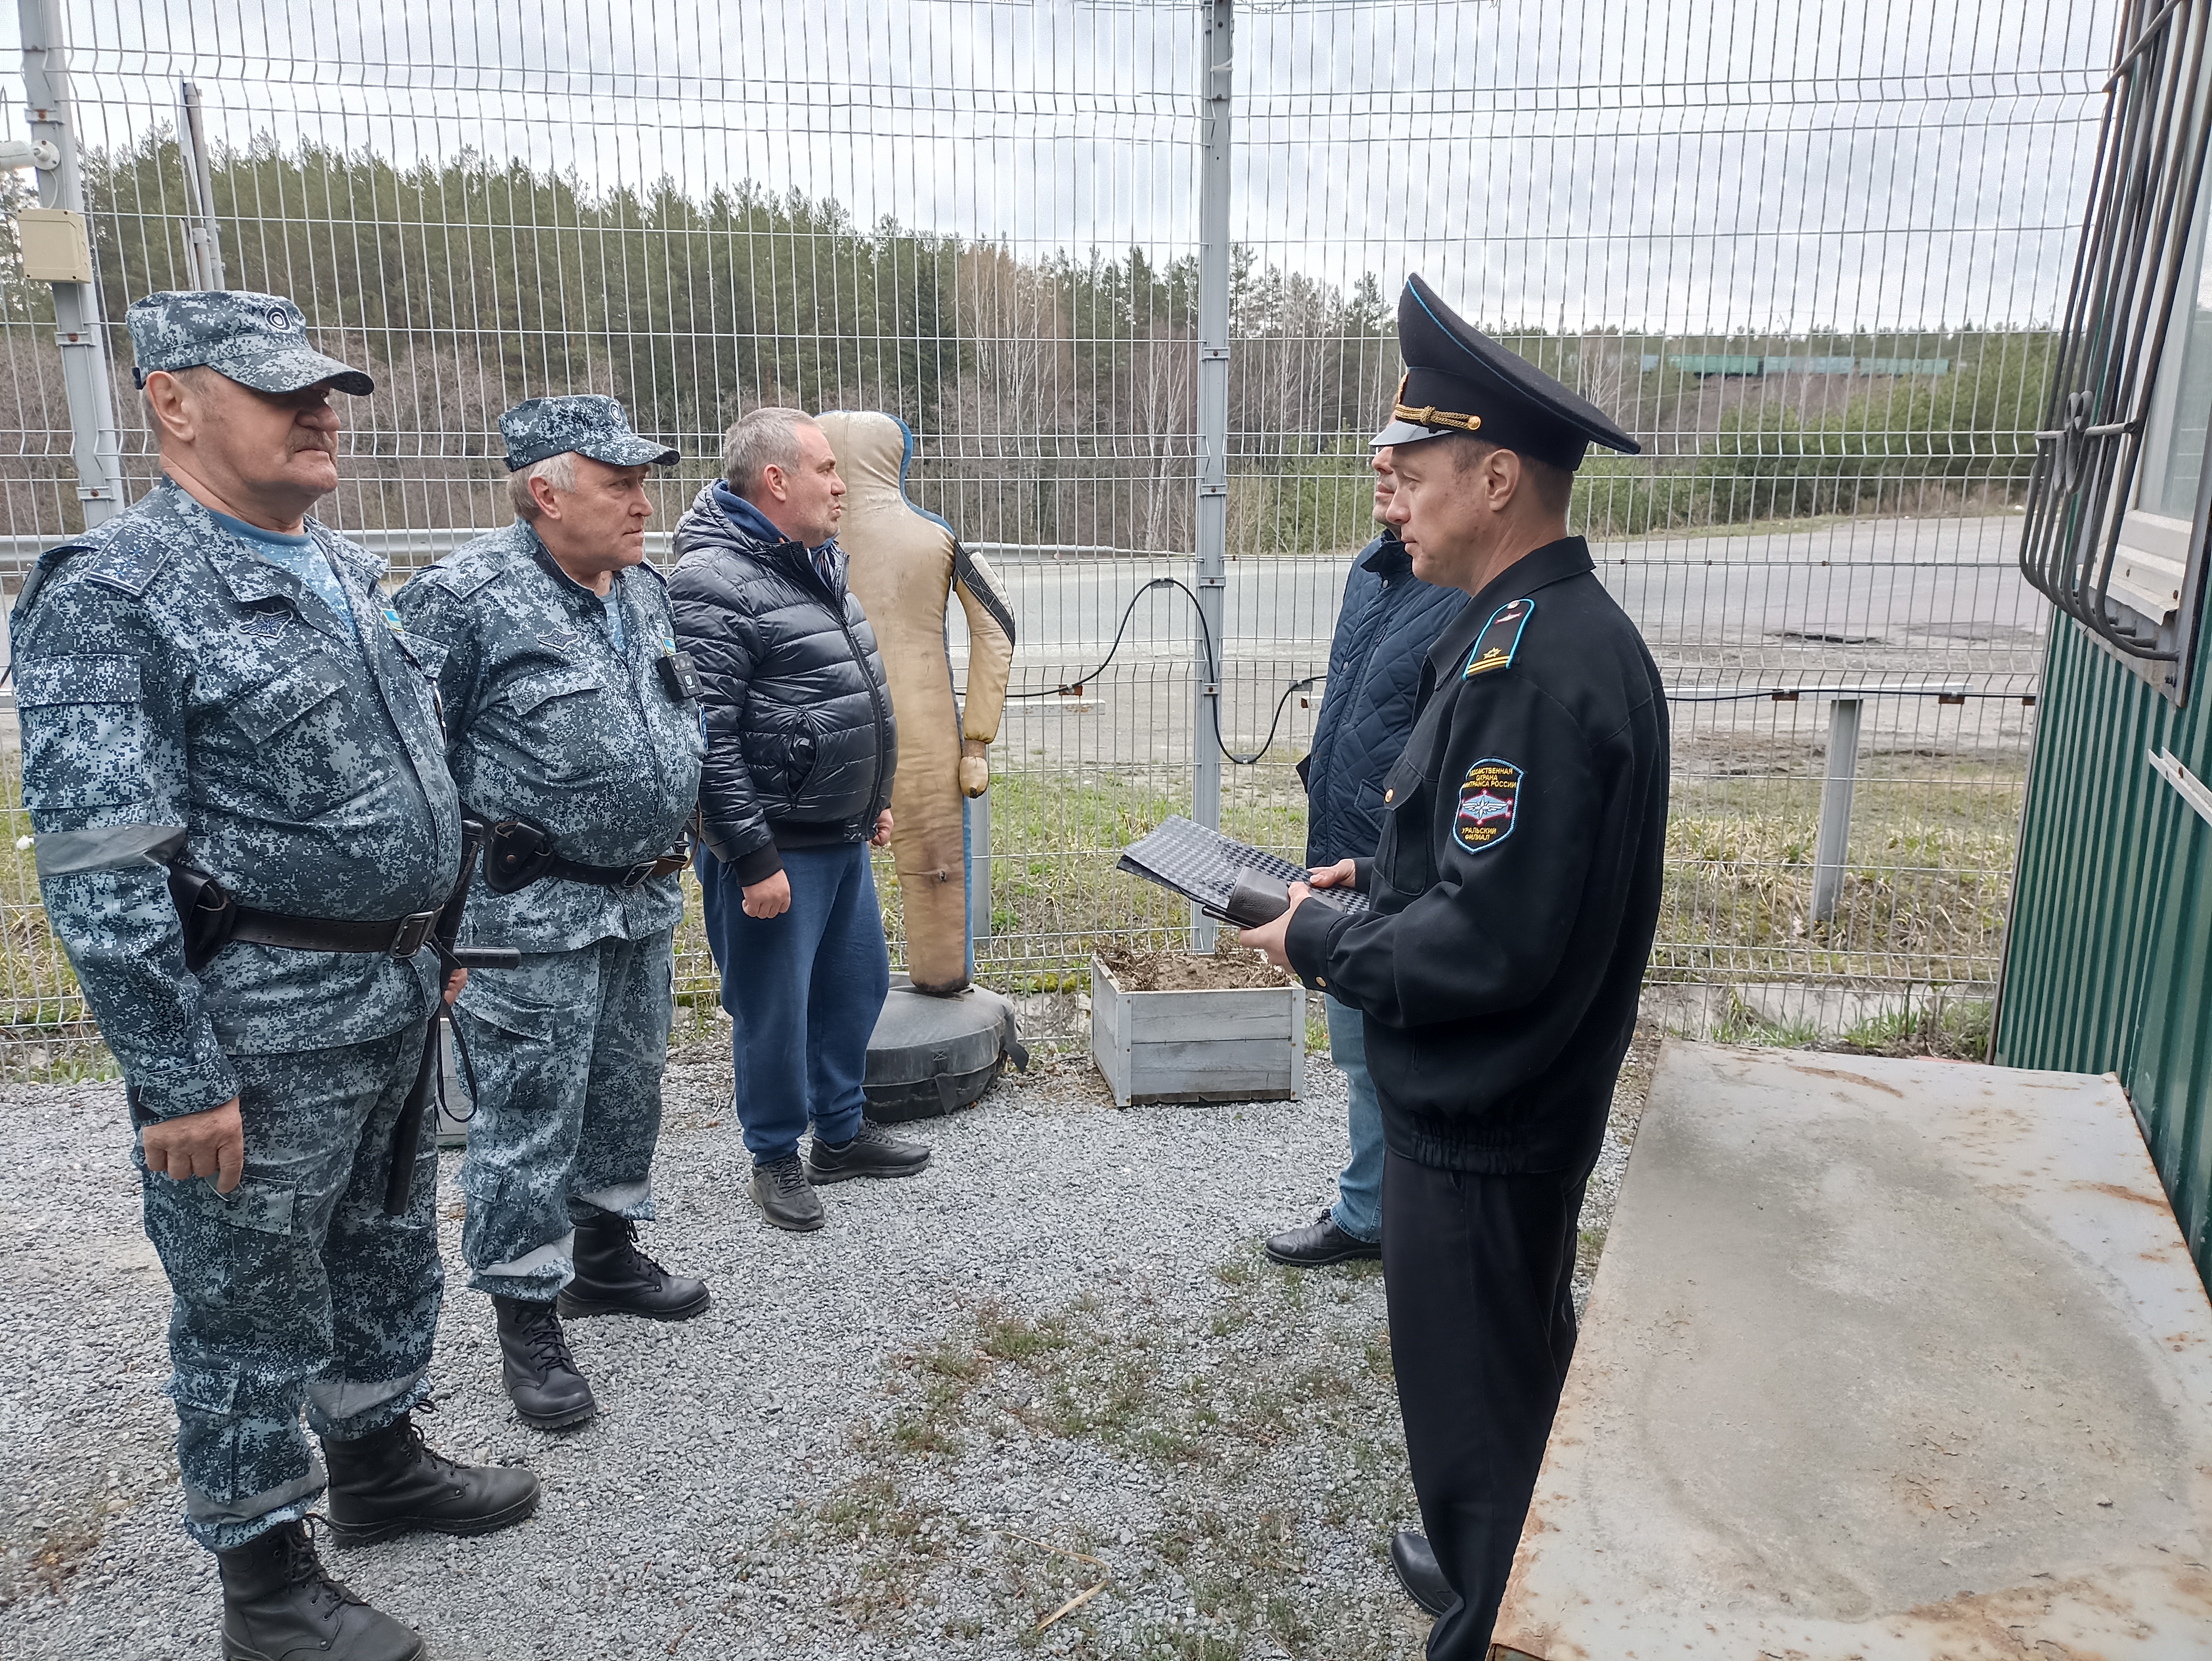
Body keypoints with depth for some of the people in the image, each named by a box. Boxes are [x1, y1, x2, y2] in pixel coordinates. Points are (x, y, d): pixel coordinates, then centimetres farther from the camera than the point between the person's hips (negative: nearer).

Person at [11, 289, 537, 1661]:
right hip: (261, 1020, -8)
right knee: (253, 1311, 8)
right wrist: (178, 1082, -19)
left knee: (392, 1254, 22)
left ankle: (381, 1465, 43)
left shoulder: (348, 572, 10)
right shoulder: (112, 596, -15)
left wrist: (435, 946, 18)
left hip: (394, 996, 8)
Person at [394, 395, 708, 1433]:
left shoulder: (646, 591, 9)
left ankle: (606, 1257, 39)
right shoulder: (466, 595, -15)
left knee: (627, 1094, 20)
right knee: (528, 1123, 2)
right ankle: (528, 1322, 18)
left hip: (643, 901, 8)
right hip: (531, 916, -8)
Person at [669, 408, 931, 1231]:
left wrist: (875, 798, 22)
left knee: (859, 983, 19)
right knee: (774, 1008, 5)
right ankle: (776, 1157, 26)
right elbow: (707, 741, -22)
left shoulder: (821, 561, 11)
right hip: (774, 847, -9)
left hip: (843, 835, 9)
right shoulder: (713, 583, -19)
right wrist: (754, 859, -22)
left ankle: (842, 1132, 37)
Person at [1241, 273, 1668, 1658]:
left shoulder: (1536, 665, -29)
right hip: (1510, 1096, 10)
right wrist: (1379, 875, 6)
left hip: (1479, 1125, -10)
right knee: (1517, 1367, 28)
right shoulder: (1558, 626, 5)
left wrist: (1318, 947, -17)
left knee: (1475, 1399, 10)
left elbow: (1488, 945, -31)